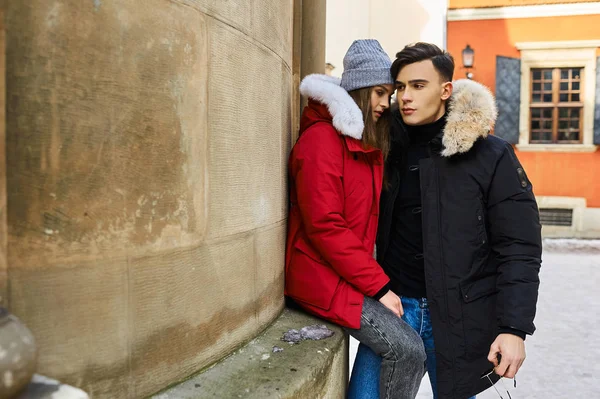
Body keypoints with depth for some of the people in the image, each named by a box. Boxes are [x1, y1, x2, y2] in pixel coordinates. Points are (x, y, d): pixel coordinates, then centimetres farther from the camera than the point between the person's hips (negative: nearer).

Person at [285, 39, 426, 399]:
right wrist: (379, 286, -17)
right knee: (408, 350, -13)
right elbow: (324, 227, -20)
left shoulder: (370, 145, 15)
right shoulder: (322, 139, -13)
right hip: (323, 277, -9)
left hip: (354, 272, 9)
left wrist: (379, 280, 4)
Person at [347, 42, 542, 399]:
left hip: (459, 319, -3)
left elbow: (519, 249, -8)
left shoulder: (492, 156, -6)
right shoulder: (391, 148, 4)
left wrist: (514, 328, -15)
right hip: (393, 304, 3)